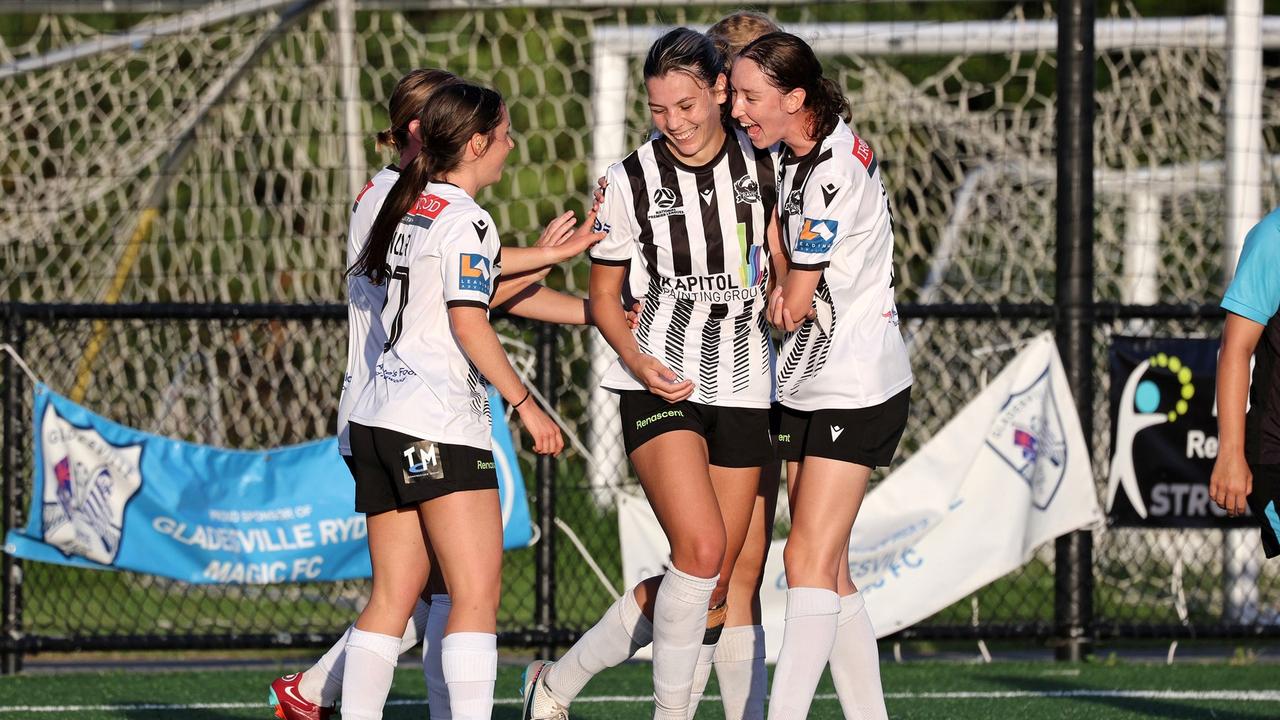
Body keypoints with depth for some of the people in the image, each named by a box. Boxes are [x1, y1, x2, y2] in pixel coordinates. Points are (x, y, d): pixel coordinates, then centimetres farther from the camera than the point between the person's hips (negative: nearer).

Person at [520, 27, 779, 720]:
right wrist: (636, 359, -12)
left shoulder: (762, 163, 1)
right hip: (659, 384, -3)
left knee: (711, 589, 2)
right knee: (700, 549, -24)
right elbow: (603, 297, 5)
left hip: (744, 386, 3)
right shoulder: (628, 184, -4)